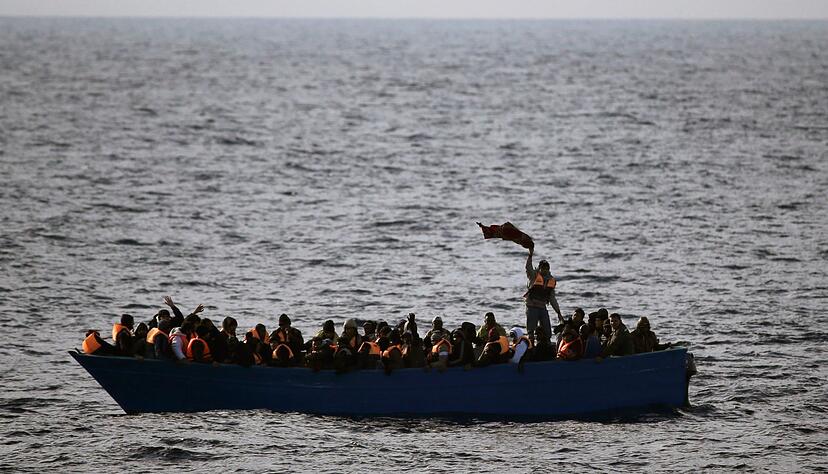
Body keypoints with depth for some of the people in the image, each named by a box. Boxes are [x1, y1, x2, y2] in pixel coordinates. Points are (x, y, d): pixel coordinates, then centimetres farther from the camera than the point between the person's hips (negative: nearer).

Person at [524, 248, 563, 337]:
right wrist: (530, 255, -38)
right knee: (531, 331, -6)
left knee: (547, 332, 3)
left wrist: (558, 313, 12)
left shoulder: (551, 280, 9)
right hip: (532, 307, -5)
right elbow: (528, 267, -24)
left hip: (542, 308, 5)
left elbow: (552, 299, 14)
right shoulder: (534, 276, -3)